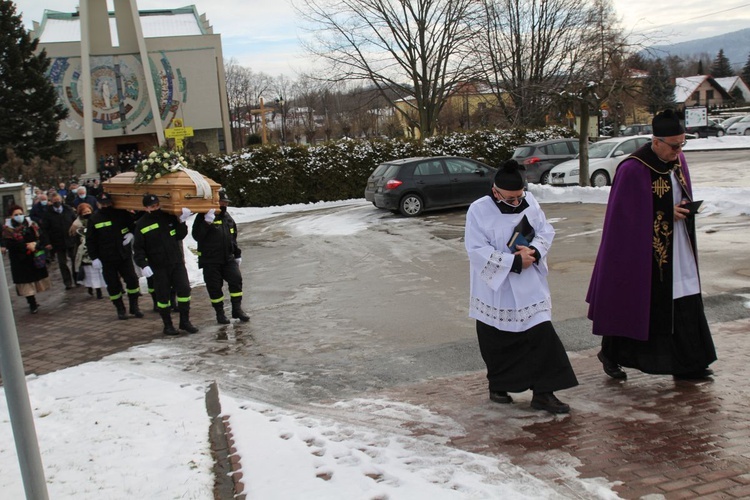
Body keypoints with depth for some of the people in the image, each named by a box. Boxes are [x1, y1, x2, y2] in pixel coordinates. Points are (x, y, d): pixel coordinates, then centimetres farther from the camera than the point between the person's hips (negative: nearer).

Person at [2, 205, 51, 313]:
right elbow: (9, 244, -17)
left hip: (35, 257, 4)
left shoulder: (31, 224, 5)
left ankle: (32, 301, 25)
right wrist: (27, 246, -22)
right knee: (26, 281, -2)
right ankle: (32, 304, 5)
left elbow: (40, 237, 1)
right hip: (20, 260, -3)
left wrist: (35, 244, -20)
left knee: (37, 278, 9)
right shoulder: (8, 228, -6)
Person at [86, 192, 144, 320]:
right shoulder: (94, 219, -4)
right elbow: (90, 241, -1)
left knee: (132, 280, -1)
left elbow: (134, 224, 15)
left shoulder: (122, 214, -1)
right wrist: (94, 258, -6)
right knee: (113, 285, 5)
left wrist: (131, 233, -7)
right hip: (107, 259, -1)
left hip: (124, 255, 1)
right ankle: (120, 309, 19)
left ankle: (134, 306, 15)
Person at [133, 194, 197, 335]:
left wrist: (182, 223, -6)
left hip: (177, 262, 3)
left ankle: (185, 321, 11)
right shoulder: (142, 224, -4)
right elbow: (138, 248, -4)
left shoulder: (170, 217, 5)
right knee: (162, 296, 4)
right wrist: (143, 265, -16)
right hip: (158, 266, -3)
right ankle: (167, 325, 17)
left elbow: (180, 236, 10)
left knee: (184, 289, -2)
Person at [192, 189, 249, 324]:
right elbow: (197, 236, -20)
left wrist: (237, 254, 20)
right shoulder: (203, 217, -9)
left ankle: (237, 309, 5)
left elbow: (233, 237, 20)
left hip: (228, 258, 5)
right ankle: (219, 312, 15)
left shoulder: (227, 217, 11)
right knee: (214, 286, 1)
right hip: (210, 260, -5)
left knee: (236, 279, -6)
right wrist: (207, 222, -31)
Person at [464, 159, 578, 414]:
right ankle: (498, 386, 33)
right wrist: (514, 262, -22)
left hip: (529, 288, 3)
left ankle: (543, 393, 4)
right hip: (494, 289, -3)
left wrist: (534, 252, -18)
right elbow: (477, 250, -19)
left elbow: (546, 231, 4)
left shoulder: (530, 202, -1)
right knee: (498, 343, 11)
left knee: (542, 335, -5)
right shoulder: (479, 210, -14)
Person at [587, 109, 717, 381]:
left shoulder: (678, 160, 5)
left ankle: (688, 365, 18)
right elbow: (625, 215, -15)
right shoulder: (633, 169, -19)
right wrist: (668, 213, -16)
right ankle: (610, 353, 24)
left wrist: (686, 208, -2)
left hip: (678, 251, 7)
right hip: (644, 251, -7)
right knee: (633, 304, 4)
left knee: (686, 307, 8)